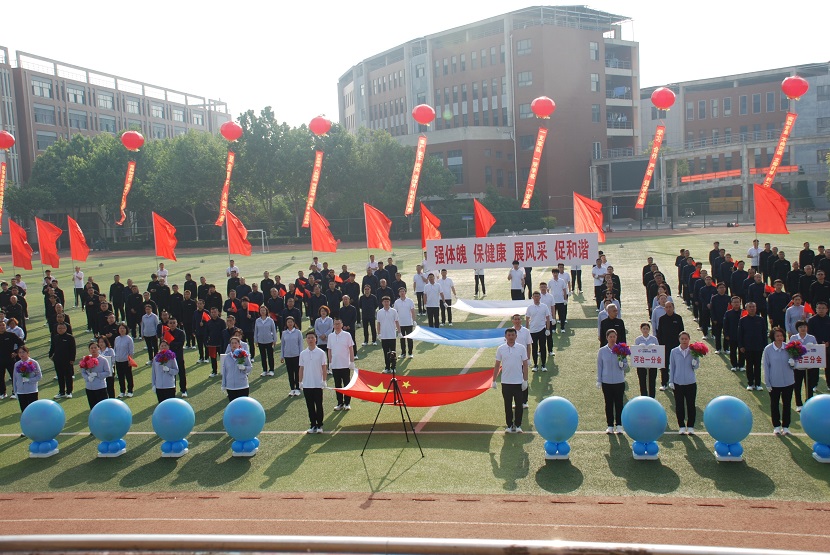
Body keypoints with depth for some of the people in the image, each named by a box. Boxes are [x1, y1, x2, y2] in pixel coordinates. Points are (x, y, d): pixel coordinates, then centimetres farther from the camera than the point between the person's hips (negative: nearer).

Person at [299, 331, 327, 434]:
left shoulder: (321, 353, -4)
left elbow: (324, 367, -2)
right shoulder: (303, 354, 3)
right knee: (310, 406, 8)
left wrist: (324, 381, -6)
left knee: (319, 405, 3)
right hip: (306, 384, 2)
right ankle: (313, 425, 16)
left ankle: (319, 425, 13)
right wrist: (300, 382, 6)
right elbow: (301, 368, 7)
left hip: (318, 384, -2)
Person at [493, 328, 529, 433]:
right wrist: (494, 380, 3)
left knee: (519, 405, 5)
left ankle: (518, 425, 18)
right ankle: (509, 425, 18)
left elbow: (525, 365, 0)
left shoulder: (521, 348, -3)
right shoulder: (500, 349, -1)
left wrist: (525, 380, -4)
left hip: (519, 382, 0)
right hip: (506, 382, 1)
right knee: (508, 405, 7)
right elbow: (497, 365, 4)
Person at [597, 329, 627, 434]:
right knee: (608, 404, 6)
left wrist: (622, 364, -21)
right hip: (606, 382, 0)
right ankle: (610, 425, 16)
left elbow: (626, 366, 2)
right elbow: (599, 366, 5)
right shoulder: (602, 351, 0)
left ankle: (619, 425, 14)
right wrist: (599, 381, 3)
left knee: (619, 403, 3)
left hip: (619, 381, 0)